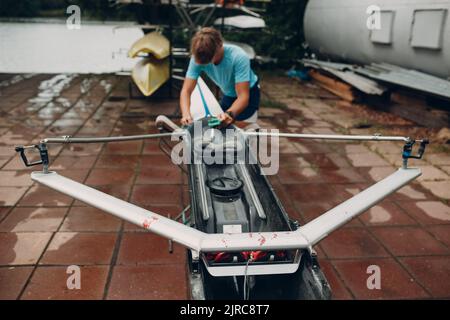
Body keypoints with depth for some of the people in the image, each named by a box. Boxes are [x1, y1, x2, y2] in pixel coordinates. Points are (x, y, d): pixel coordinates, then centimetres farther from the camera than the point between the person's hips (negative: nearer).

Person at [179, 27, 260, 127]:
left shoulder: (239, 57, -38)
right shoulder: (198, 58, -27)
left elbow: (243, 97, -40)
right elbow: (186, 91, -27)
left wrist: (230, 114, -61)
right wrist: (186, 114, -47)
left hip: (248, 94, -4)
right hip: (228, 94, 4)